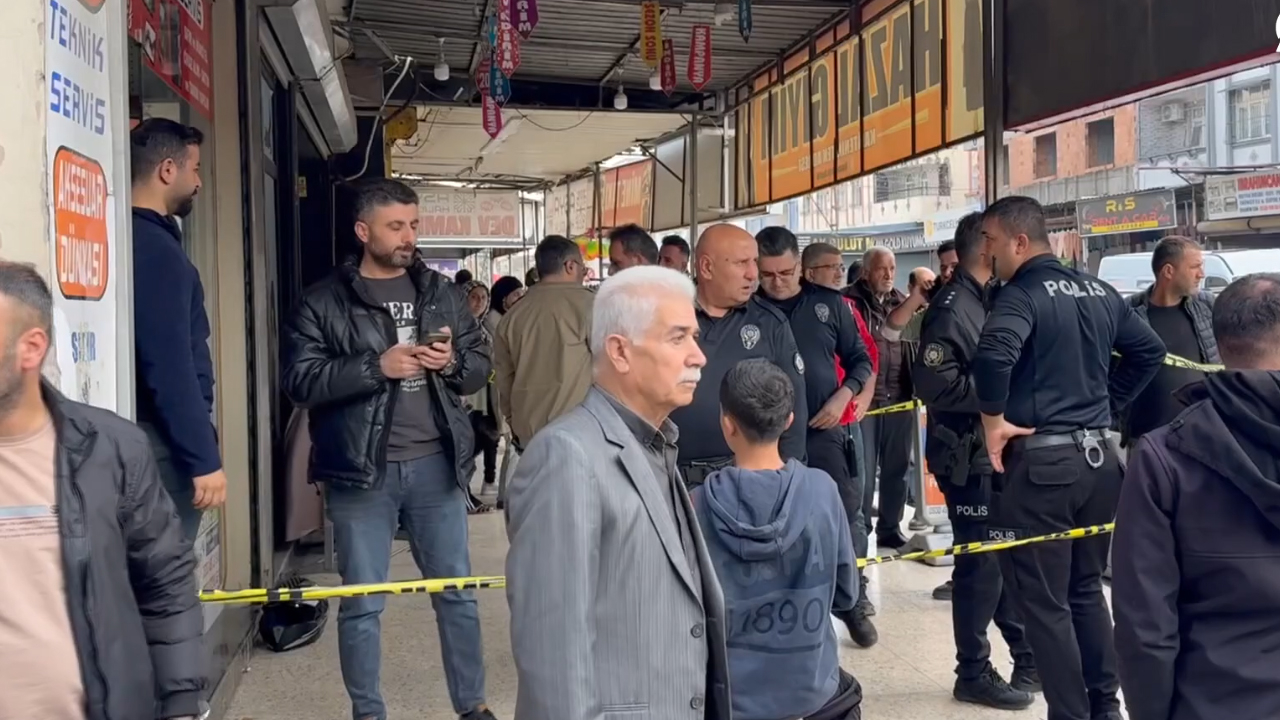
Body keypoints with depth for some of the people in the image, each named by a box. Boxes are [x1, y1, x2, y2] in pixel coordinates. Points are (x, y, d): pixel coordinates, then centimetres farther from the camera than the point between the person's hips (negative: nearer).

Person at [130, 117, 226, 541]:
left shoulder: (137, 238, 12)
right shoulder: (155, 248, -15)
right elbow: (170, 367, -21)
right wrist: (204, 458, -18)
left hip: (147, 441, 9)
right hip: (164, 446, -9)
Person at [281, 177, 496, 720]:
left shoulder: (442, 293, 9)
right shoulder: (323, 302, -2)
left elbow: (481, 366, 11)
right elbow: (300, 381, -10)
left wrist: (453, 362, -11)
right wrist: (375, 366, -19)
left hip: (435, 463, 3)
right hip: (361, 471, -3)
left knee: (457, 591, 11)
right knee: (361, 604, 8)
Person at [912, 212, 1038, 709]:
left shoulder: (987, 301, 14)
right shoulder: (952, 307, -16)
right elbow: (935, 382, -26)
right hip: (970, 457, -9)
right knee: (981, 562, 0)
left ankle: (1029, 657, 29)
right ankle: (973, 674, 13)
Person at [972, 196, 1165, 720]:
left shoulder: (1022, 293, -13)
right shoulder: (1100, 291, 11)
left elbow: (993, 356, -32)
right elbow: (1149, 350, 19)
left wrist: (993, 420, -18)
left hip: (1043, 459, -8)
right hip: (1098, 454, 8)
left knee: (1044, 600, 3)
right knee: (1086, 588, 21)